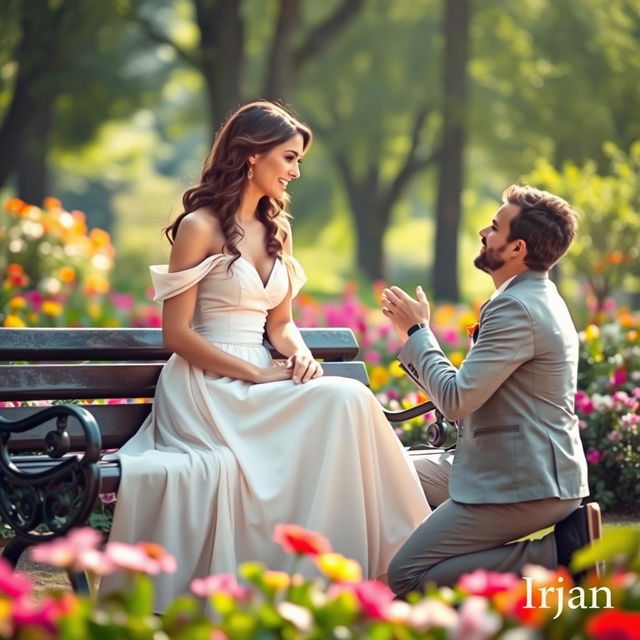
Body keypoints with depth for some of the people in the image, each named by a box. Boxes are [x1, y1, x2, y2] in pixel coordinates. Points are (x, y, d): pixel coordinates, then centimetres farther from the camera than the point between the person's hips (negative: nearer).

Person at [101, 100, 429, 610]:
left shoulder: (277, 230, 17)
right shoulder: (200, 227, -6)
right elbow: (177, 334, -10)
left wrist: (301, 355, -5)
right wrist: (257, 374, -16)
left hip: (257, 384, 6)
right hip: (206, 387, -6)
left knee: (350, 400, -26)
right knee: (341, 402, -28)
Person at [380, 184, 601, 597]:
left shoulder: (517, 307, -19)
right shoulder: (538, 298, 15)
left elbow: (456, 399, -22)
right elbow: (472, 391, 16)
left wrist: (417, 330, -10)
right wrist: (415, 332, 9)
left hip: (521, 484, -11)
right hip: (541, 470, 11)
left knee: (407, 576, -11)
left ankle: (558, 554, -12)